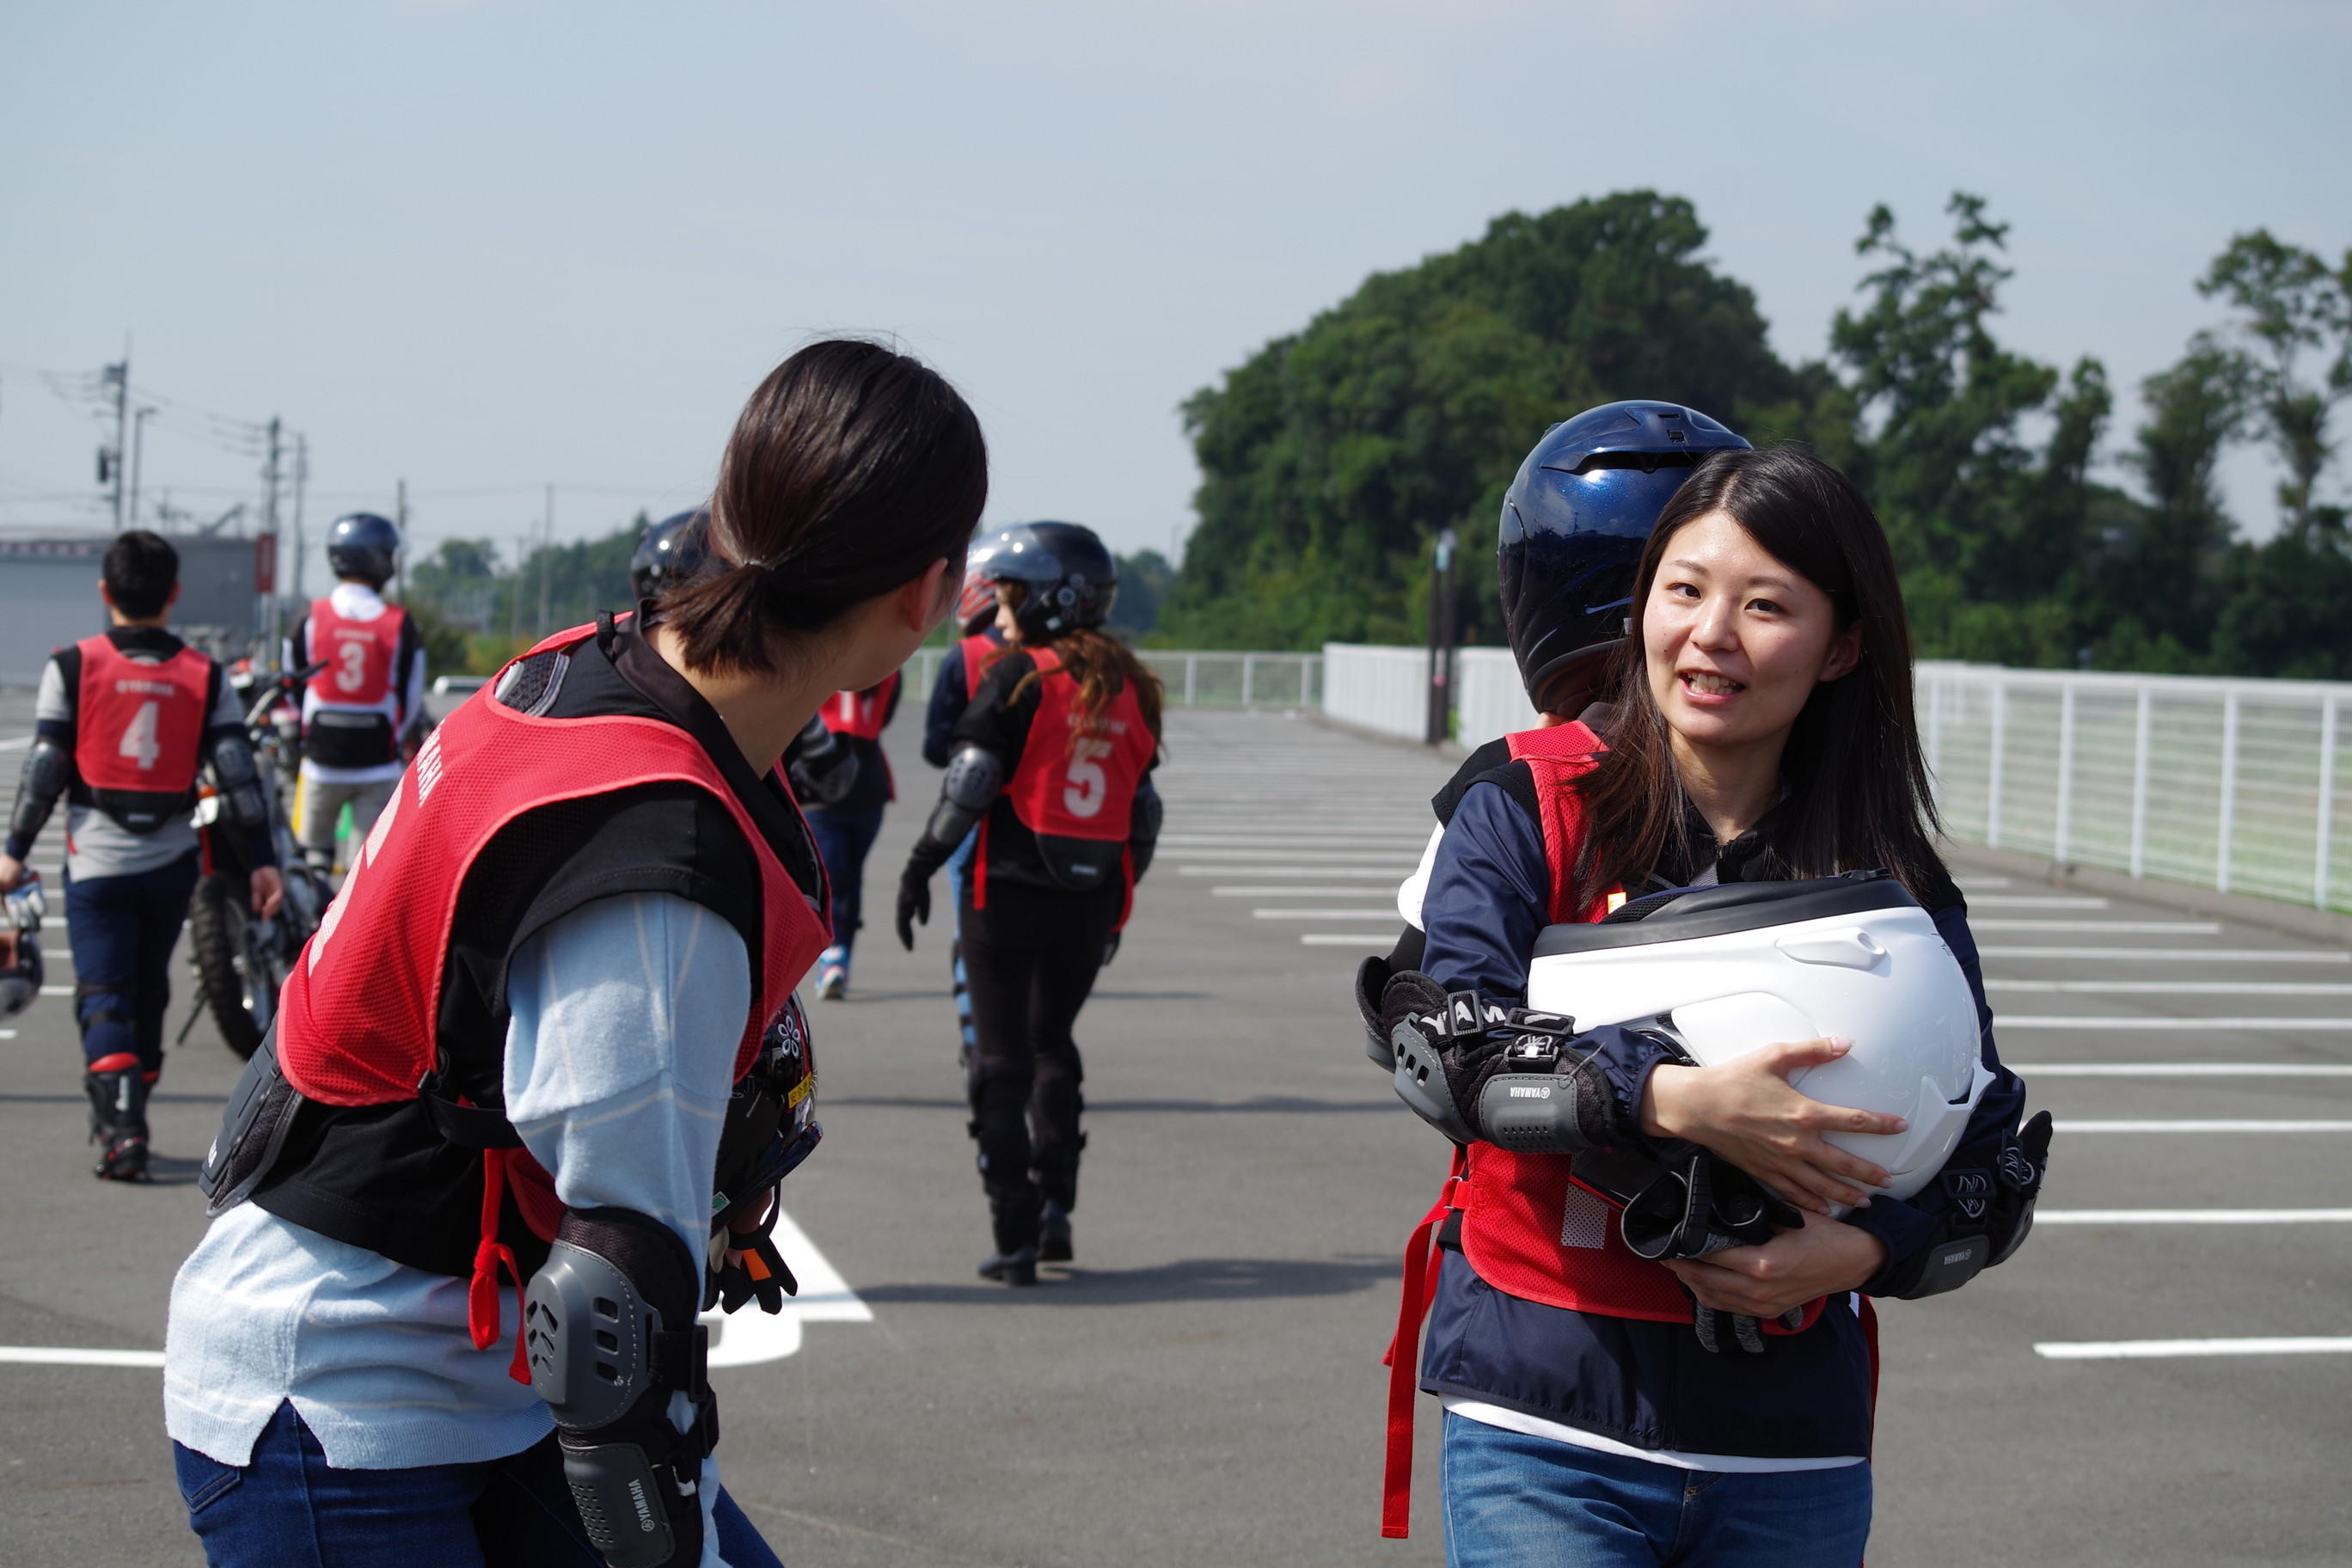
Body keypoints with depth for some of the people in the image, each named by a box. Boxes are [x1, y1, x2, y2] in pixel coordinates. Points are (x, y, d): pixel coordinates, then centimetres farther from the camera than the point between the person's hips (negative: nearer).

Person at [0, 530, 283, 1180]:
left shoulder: (73, 666, -5)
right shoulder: (204, 675, 0)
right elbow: (238, 771, -3)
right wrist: (262, 857, 0)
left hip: (97, 862, -2)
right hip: (171, 862, 2)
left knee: (104, 997, -3)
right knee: (149, 991, 18)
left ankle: (121, 1132, -18)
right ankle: (126, 1114, 29)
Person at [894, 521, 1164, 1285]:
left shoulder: (1017, 678, -9)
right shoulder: (1130, 687, 9)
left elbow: (967, 786, -13)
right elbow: (1143, 811, 11)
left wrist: (919, 870, -4)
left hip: (1010, 891, -5)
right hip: (1093, 898, 5)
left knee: (1002, 1058, 3)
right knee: (1054, 1044, 22)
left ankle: (1016, 1236, 0)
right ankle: (1055, 1208, 15)